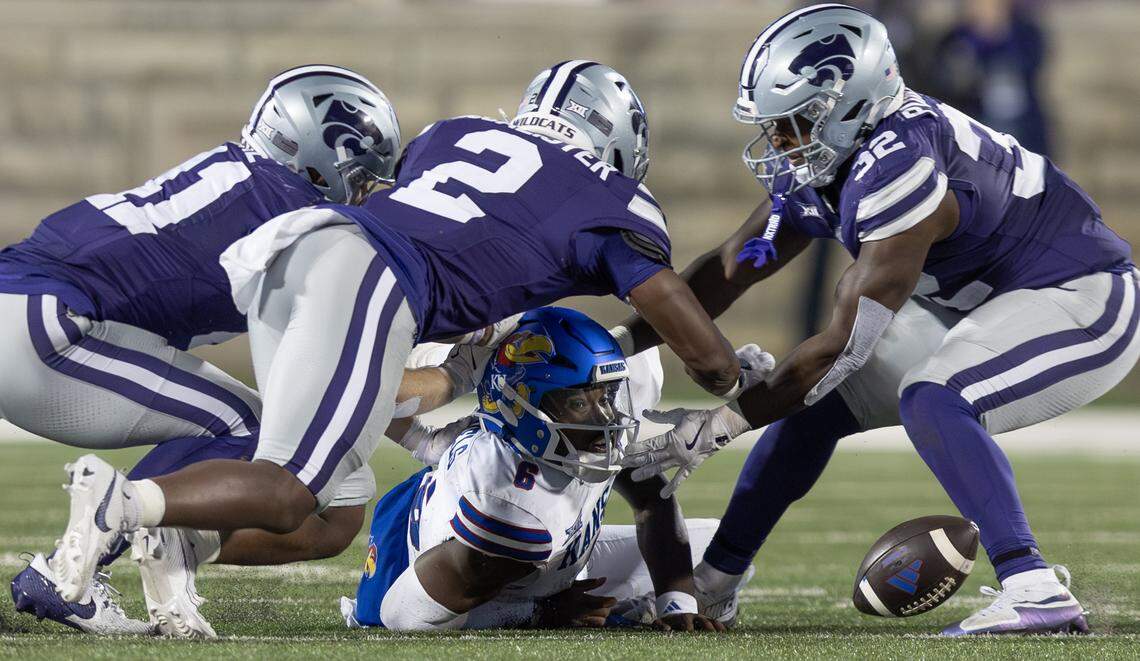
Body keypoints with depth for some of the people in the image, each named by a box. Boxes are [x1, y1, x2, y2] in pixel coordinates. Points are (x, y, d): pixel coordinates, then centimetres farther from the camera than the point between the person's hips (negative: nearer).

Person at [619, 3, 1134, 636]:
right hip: (979, 307, 10)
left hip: (1085, 299, -10)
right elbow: (731, 268, 7)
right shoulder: (823, 157, -4)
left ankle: (1036, 590, -35)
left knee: (932, 399, -33)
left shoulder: (898, 169, -32)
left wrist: (724, 422, -26)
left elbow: (848, 342, -29)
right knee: (814, 399, 7)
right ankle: (710, 585, 17)